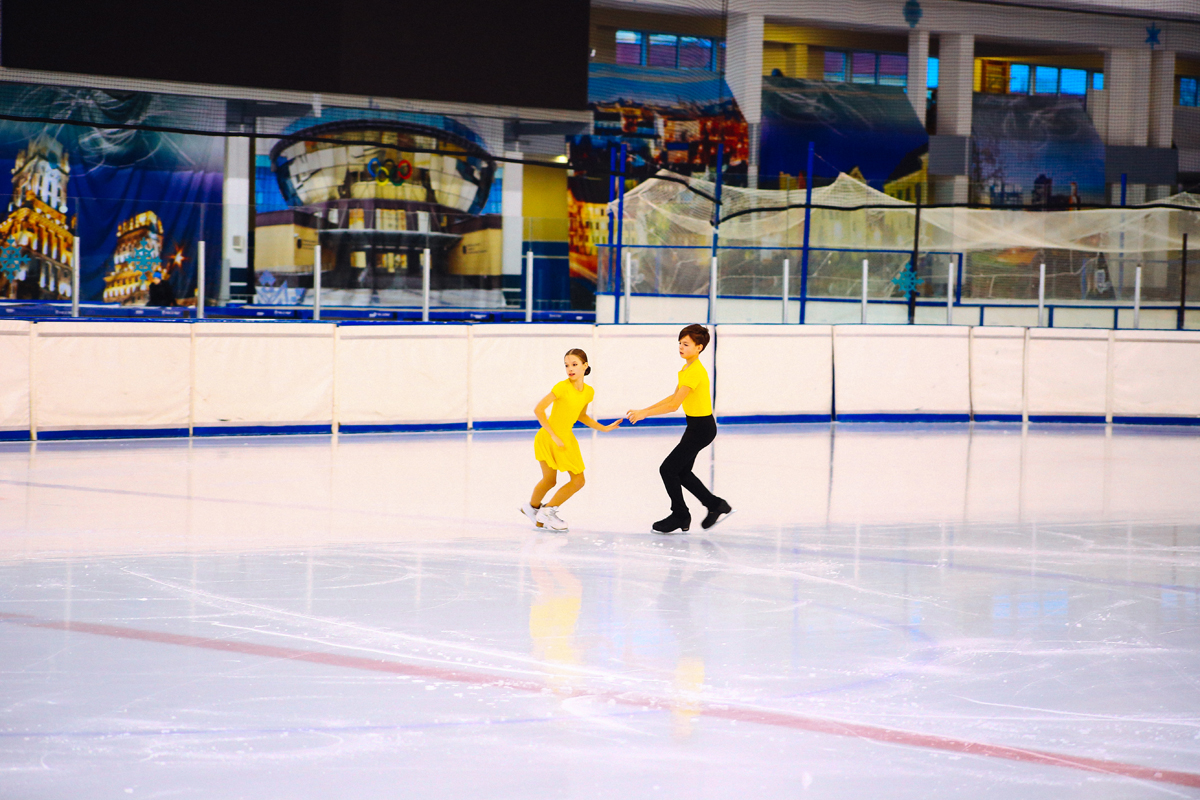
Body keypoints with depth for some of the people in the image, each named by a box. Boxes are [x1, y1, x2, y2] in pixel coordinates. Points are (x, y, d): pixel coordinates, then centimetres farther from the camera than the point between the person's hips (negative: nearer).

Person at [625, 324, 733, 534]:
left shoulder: (695, 371, -23)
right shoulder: (686, 369, 9)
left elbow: (674, 405, -26)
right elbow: (674, 397, 18)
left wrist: (644, 414, -21)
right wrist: (645, 410, 11)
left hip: (702, 428, -10)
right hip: (696, 425, 10)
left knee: (668, 469, -4)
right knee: (681, 472, 18)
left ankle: (680, 517, 9)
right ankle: (715, 505, 29)